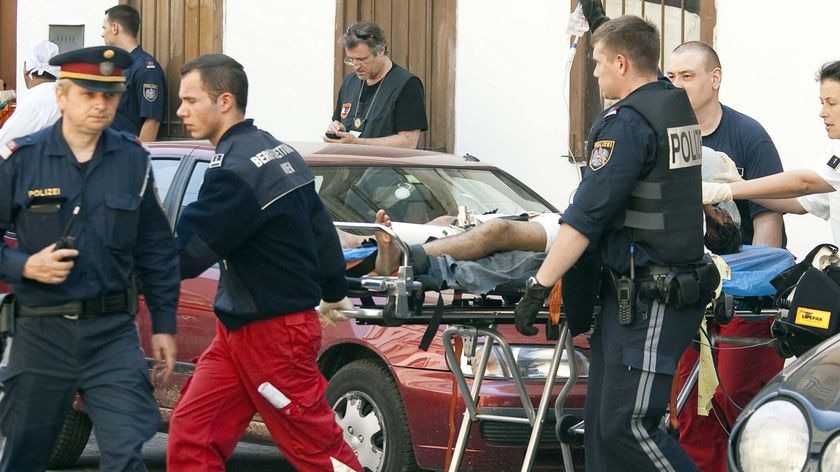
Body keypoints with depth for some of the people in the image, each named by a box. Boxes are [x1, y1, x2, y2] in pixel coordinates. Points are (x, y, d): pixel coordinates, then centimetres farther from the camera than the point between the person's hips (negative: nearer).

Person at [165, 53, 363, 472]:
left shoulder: (235, 170, -22)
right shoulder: (278, 152, 9)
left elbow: (186, 252, -22)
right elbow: (321, 228, 18)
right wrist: (333, 293, 32)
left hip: (274, 332, -10)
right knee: (191, 434, 5)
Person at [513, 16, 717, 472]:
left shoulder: (627, 121, -15)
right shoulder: (678, 108, 14)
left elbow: (587, 215, -19)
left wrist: (539, 287, -17)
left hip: (650, 300, -10)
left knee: (626, 426, -11)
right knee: (601, 422, 8)